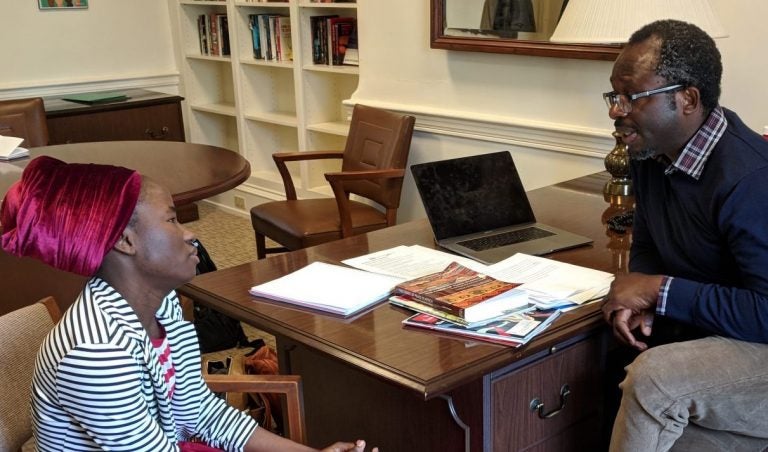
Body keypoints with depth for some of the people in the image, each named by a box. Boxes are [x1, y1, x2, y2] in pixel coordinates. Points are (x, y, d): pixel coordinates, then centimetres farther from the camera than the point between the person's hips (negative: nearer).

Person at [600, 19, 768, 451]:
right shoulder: (651, 152, -1)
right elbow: (648, 247, 13)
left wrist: (659, 291, -23)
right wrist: (639, 302, -9)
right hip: (709, 337, 8)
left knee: (653, 378, -29)